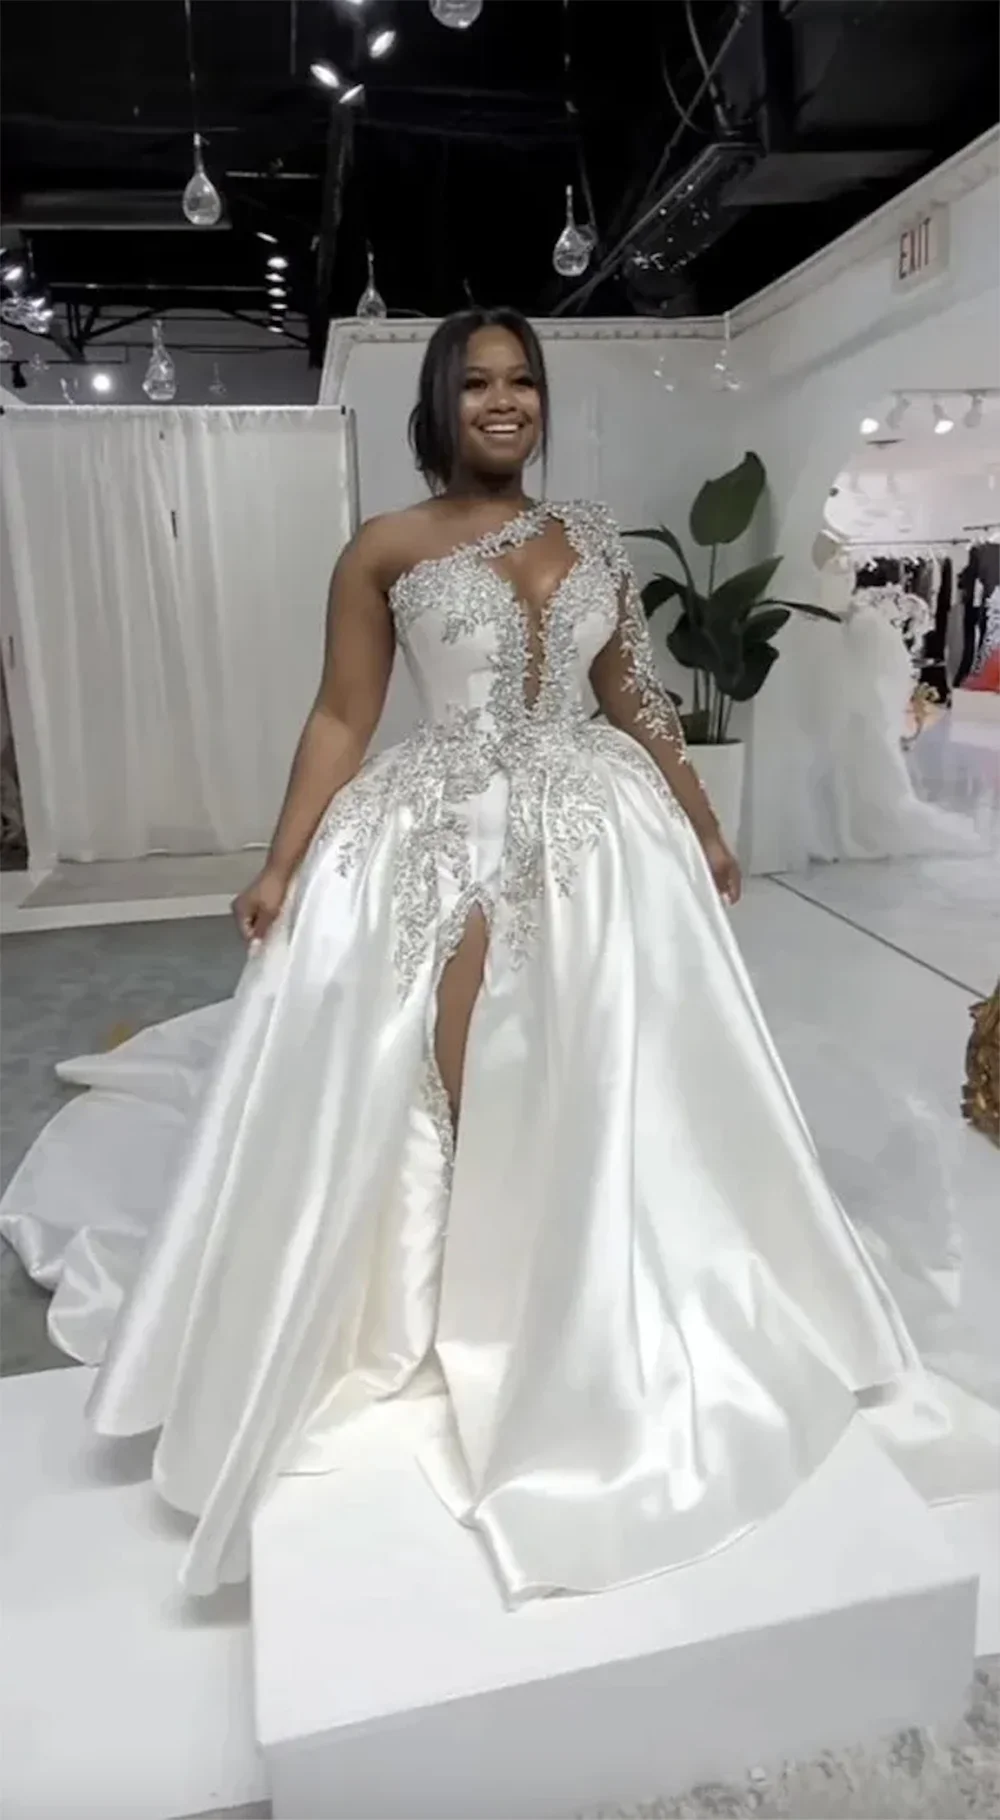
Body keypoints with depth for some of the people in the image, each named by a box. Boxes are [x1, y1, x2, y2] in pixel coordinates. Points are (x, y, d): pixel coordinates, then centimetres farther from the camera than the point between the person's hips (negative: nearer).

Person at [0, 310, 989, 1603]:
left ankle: (591, 1323, 34)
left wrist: (703, 826, 15)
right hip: (441, 842, -3)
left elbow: (633, 699, 14)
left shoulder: (590, 539, 10)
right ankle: (461, 1321, 27)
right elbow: (341, 717, -1)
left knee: (603, 1086, 9)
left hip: (597, 836, 4)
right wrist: (282, 866, -6)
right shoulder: (385, 549, 0)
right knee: (461, 1093, 2)